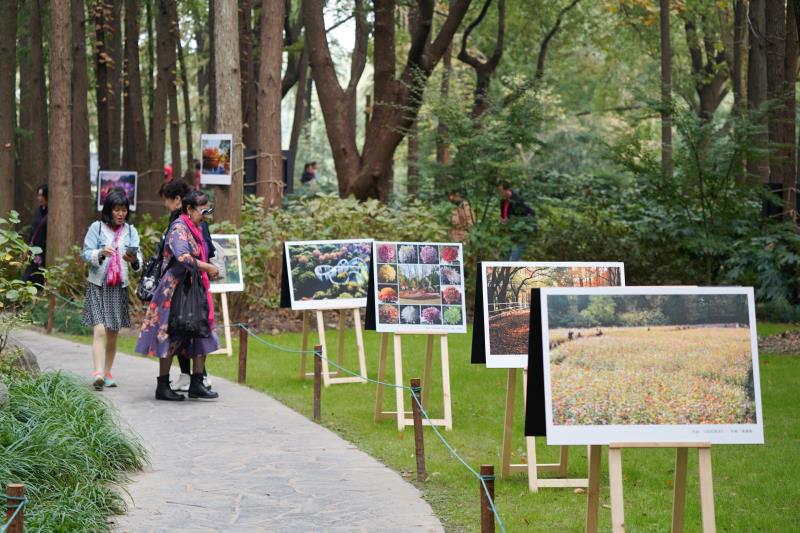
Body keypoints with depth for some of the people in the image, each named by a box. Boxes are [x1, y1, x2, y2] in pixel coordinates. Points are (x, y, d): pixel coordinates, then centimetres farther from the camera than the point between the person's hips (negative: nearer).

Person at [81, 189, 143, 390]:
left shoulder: (130, 231, 6)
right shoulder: (97, 228, -2)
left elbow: (138, 257, -3)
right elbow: (86, 253, -6)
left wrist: (134, 260, -26)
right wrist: (101, 253, -26)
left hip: (119, 287, 4)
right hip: (98, 285, -4)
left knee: (113, 334, 10)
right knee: (100, 330, -15)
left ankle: (107, 373, 21)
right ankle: (98, 374, -21)